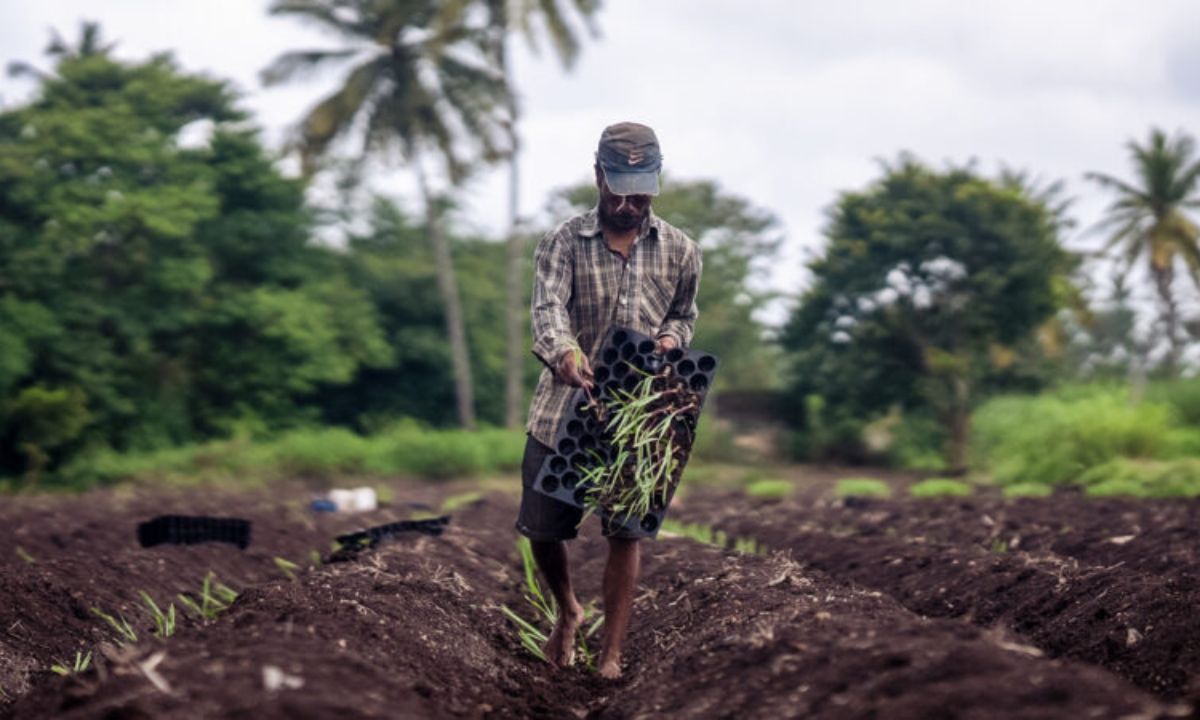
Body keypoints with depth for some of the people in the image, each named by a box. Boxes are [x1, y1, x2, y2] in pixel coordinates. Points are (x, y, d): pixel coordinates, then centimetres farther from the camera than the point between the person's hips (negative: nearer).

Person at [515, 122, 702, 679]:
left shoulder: (679, 251, 3)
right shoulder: (563, 242, -5)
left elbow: (684, 317, 15)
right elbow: (549, 307, -20)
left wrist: (670, 340, -10)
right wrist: (564, 353, -42)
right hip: (563, 408, 0)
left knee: (625, 532, -1)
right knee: (542, 527, 6)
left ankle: (612, 650, 10)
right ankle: (567, 611, 36)